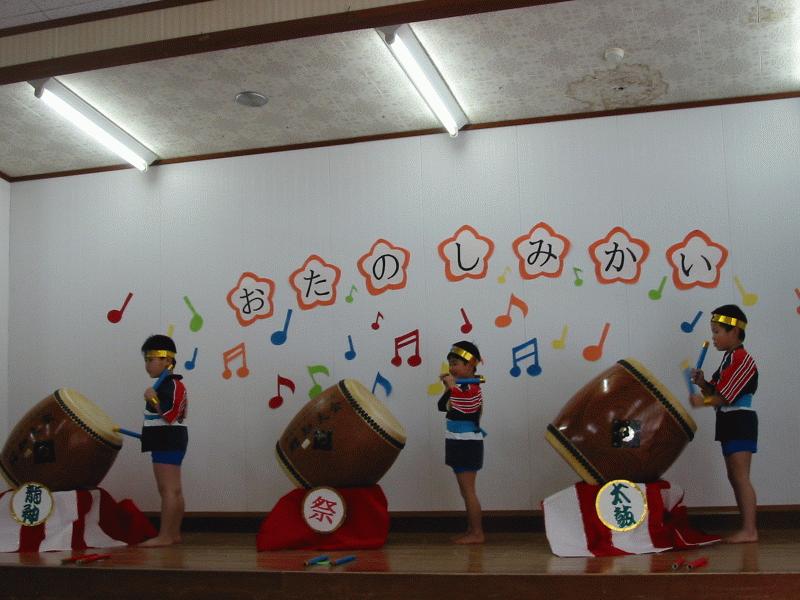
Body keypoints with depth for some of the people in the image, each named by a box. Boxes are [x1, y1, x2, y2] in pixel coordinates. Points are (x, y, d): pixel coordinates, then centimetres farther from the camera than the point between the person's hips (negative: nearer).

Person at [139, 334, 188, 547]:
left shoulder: (172, 385, -15)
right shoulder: (168, 384, 18)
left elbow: (170, 416, -25)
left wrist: (153, 399, -22)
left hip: (168, 443, -11)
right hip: (167, 442, 11)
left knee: (168, 490, -11)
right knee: (174, 491, 12)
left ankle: (164, 536, -11)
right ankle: (174, 533, 17)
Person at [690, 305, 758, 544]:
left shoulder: (741, 359, -13)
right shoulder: (729, 359, 18)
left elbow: (725, 397, -20)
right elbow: (716, 393, 15)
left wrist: (704, 401, -26)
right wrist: (702, 383, -1)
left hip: (740, 422, -10)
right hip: (730, 424, 10)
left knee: (740, 477, -11)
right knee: (735, 477, 12)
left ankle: (749, 530, -9)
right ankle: (748, 527, 17)